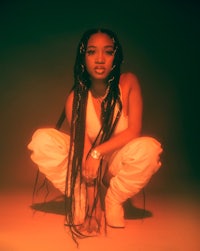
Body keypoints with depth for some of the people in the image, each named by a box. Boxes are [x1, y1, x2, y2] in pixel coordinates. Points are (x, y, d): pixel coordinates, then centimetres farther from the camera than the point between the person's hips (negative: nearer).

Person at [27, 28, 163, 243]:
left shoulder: (128, 83, -17)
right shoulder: (76, 97, -17)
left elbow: (134, 131, -20)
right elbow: (83, 148, -21)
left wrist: (98, 151, -30)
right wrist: (92, 204, -27)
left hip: (117, 163, 0)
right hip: (88, 161, 1)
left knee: (149, 148, -34)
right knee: (42, 140, -24)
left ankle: (111, 203, -9)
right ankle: (82, 202, -11)